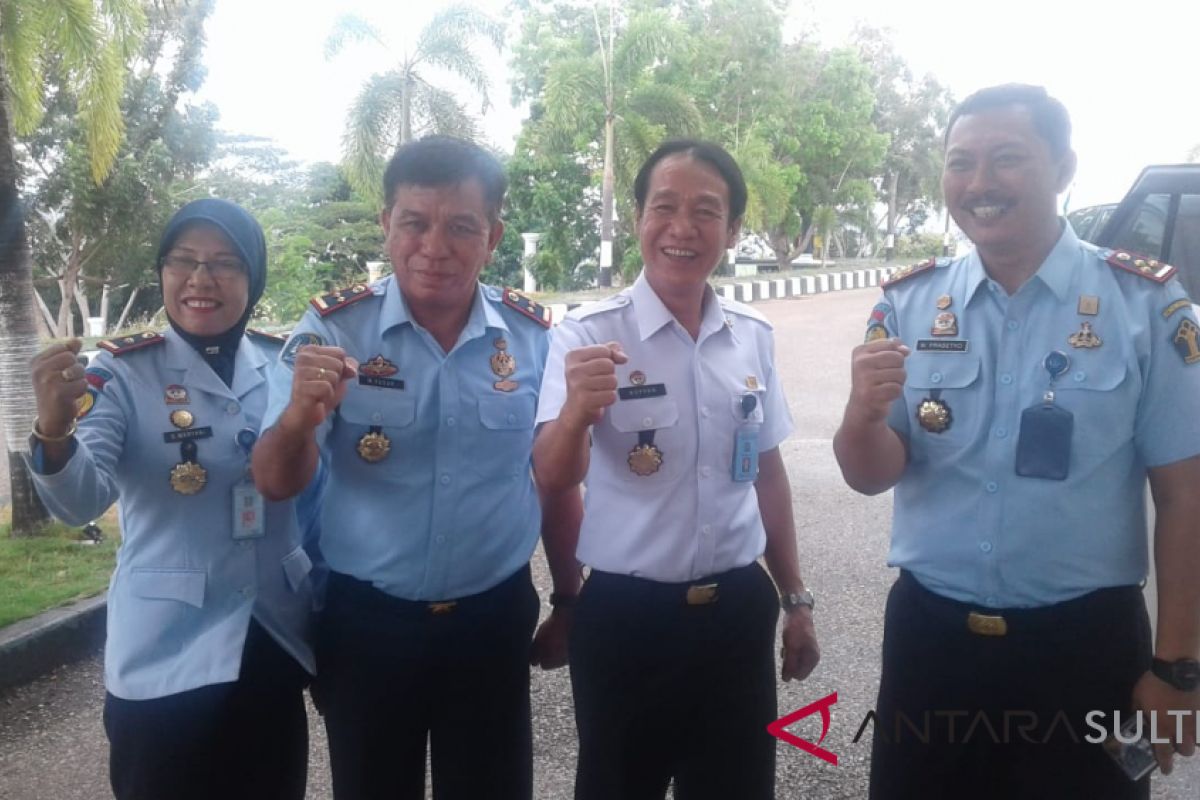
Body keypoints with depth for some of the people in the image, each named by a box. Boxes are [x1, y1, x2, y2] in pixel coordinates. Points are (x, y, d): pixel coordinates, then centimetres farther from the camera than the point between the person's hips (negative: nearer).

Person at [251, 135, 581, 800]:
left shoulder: (534, 337, -6)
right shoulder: (332, 329, -11)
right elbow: (276, 484, -15)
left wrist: (569, 603, 12)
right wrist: (299, 418, -36)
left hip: (494, 621, 1)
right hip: (365, 621, -1)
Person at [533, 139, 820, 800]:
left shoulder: (753, 337, 2)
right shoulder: (588, 335, -12)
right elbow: (555, 477, -23)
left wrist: (795, 599, 15)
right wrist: (577, 410, -45)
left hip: (739, 610, 4)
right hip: (625, 617, -3)